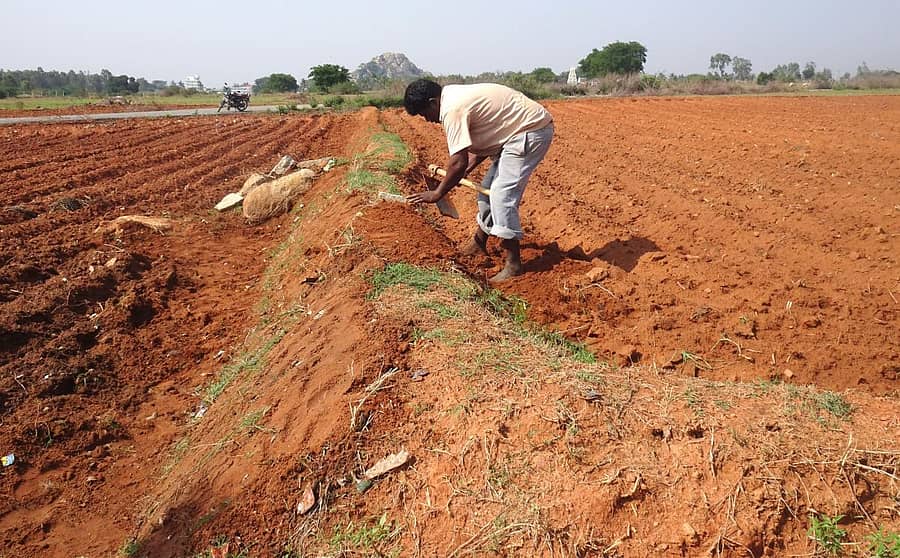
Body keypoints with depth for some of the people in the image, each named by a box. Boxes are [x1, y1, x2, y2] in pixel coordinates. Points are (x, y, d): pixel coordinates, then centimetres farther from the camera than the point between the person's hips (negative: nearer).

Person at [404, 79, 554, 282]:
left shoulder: (452, 109, -22)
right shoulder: (457, 97, 10)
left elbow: (459, 162, -26)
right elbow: (481, 140, 16)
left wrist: (437, 193, -14)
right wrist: (466, 170, 7)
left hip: (532, 131, -11)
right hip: (521, 131, 11)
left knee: (502, 193, -17)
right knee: (489, 187, 16)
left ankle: (513, 265, -14)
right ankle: (478, 244, 32)